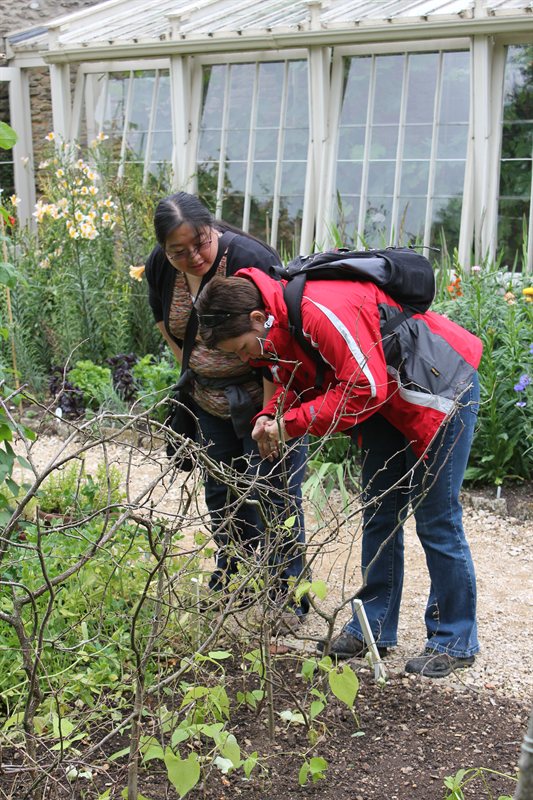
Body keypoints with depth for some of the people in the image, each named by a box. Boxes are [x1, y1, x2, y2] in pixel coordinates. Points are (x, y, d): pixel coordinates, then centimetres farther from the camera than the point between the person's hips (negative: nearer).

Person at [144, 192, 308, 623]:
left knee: (272, 491, -7)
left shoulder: (249, 260, -27)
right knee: (222, 489, 14)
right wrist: (192, 369, 7)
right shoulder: (159, 267, -6)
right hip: (210, 401, 7)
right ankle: (231, 575, 30)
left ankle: (288, 593, 5)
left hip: (267, 394, -6)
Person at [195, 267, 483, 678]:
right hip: (391, 398, 10)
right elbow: (298, 382, 10)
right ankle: (374, 626, 22)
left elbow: (366, 388, -34)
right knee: (379, 513, 11)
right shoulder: (279, 327, -2)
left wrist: (293, 423, -26)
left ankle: (456, 642, 9)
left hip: (442, 388, -9)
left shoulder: (322, 312, -33)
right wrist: (271, 417, -12)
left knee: (436, 522, -4)